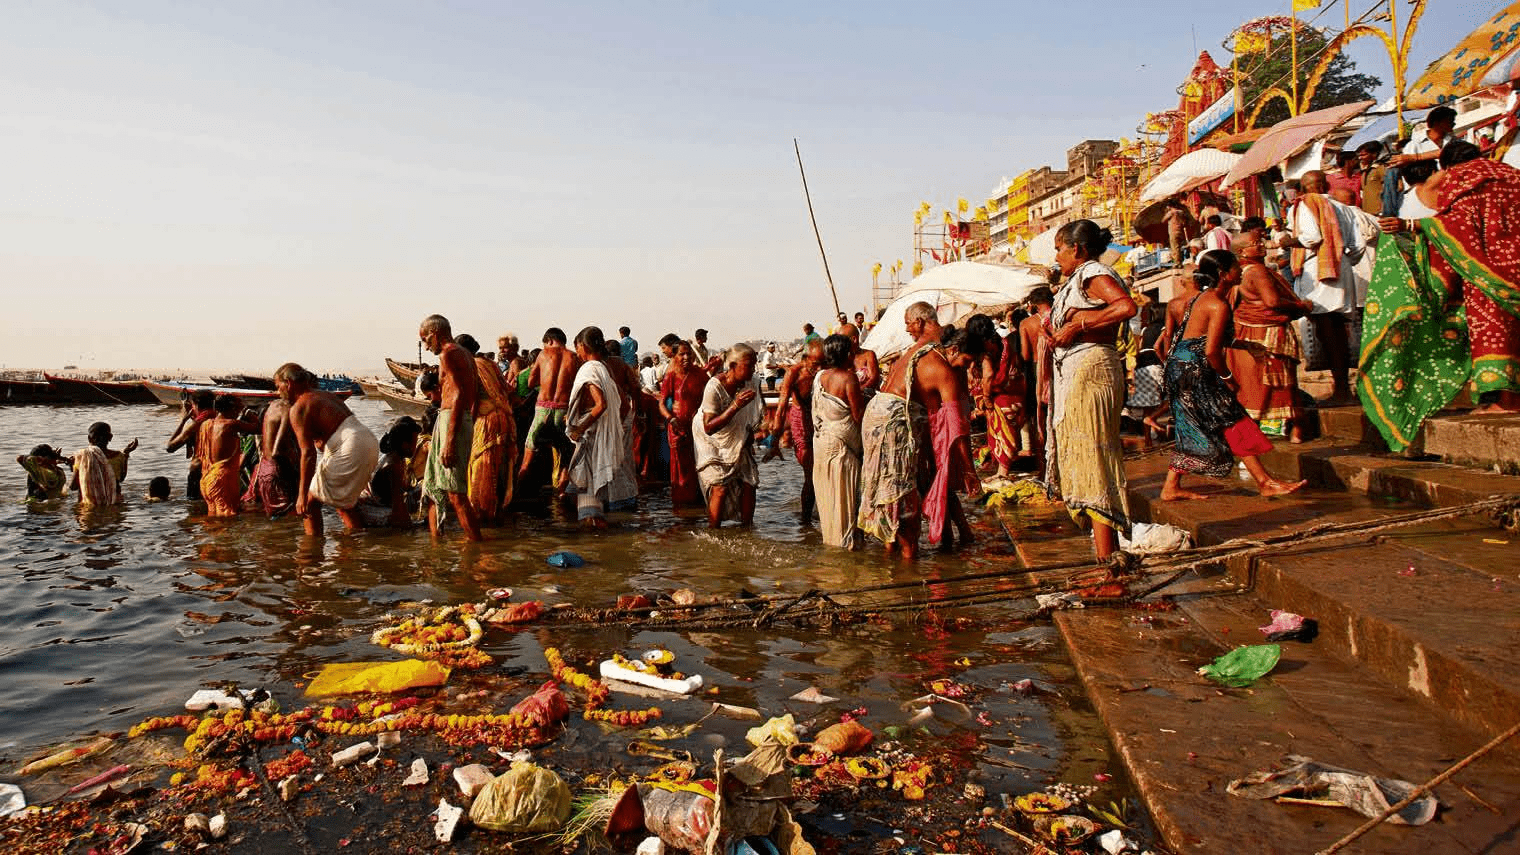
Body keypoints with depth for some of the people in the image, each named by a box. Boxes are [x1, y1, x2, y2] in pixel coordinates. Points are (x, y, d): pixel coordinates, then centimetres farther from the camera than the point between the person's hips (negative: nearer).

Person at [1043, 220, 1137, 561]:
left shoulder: (1093, 274, -8)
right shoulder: (1076, 280, 21)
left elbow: (1126, 306, -26)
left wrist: (1077, 327, -21)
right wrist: (1057, 336, 5)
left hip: (1089, 369, -10)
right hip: (1073, 373, 10)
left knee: (1091, 458, -12)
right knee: (1083, 460, 11)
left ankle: (1106, 558, -11)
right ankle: (1107, 547, 17)